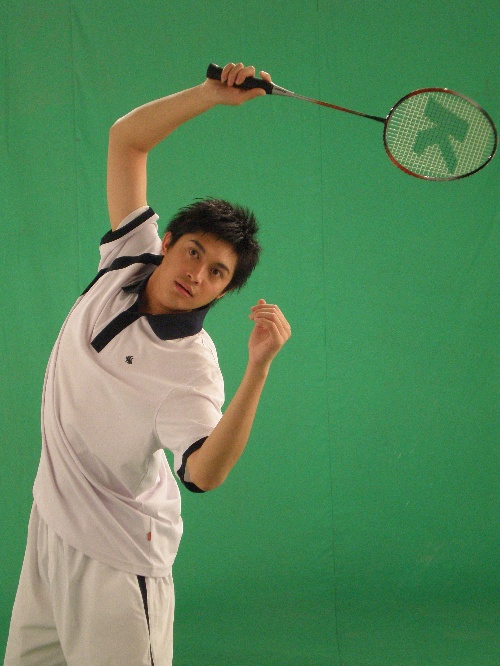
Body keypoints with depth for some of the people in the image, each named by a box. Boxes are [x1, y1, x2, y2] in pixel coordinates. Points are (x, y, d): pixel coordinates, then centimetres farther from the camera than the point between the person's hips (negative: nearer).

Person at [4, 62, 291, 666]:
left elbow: (204, 474, -38)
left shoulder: (191, 364, -23)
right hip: (50, 524, 7)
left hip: (116, 557, -7)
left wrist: (258, 369, -46)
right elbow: (126, 138, -2)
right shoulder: (129, 260, -6)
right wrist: (212, 94, -15)